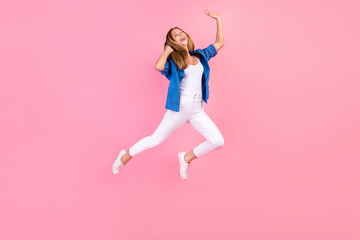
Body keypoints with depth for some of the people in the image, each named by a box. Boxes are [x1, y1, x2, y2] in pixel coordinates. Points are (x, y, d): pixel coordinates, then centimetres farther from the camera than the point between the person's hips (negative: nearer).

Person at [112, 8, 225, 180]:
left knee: (218, 141, -8)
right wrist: (168, 50, -7)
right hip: (179, 108, -4)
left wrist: (218, 19, 16)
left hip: (197, 110, 5)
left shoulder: (200, 55, 14)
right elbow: (158, 66, -24)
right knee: (155, 140, 3)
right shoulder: (173, 60, -1)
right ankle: (126, 156, 29)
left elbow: (219, 43, 21)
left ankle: (187, 157, 15)